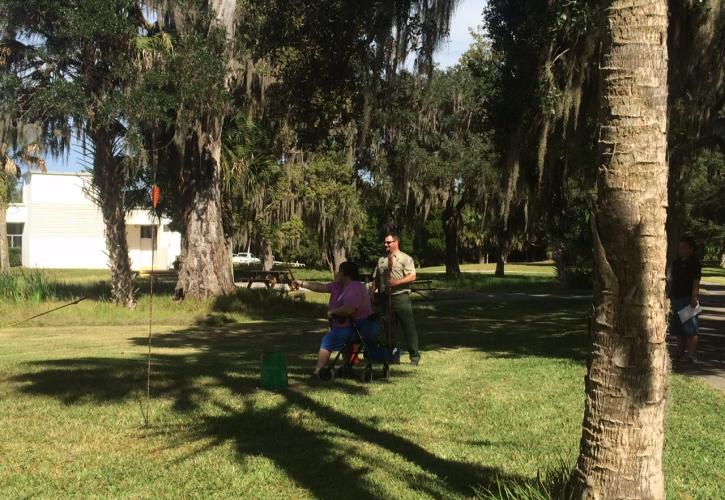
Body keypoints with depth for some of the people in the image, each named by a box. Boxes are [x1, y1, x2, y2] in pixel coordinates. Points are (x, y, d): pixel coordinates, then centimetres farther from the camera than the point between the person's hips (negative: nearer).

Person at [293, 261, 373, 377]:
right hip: (347, 324, 11)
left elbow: (348, 309, -32)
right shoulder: (340, 285, 12)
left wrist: (332, 312, -17)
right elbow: (321, 287, 15)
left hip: (356, 327, -11)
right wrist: (302, 284, 13)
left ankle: (317, 372, -11)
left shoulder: (354, 289, -20)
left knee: (327, 341, -12)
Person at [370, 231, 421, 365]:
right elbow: (376, 279, 19)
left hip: (400, 296, -6)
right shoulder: (382, 260, 17)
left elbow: (412, 277, -12)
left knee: (408, 326, -5)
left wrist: (396, 282, -21)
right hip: (384, 298, 6)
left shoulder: (406, 259, -2)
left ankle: (414, 356, 1)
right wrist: (372, 292, 8)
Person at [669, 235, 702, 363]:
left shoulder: (693, 263, -8)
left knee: (690, 329, -7)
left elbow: (696, 281, -15)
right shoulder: (677, 262, 17)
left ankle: (691, 355, -6)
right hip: (676, 299, 9)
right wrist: (671, 297, 19)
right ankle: (680, 353, 21)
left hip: (687, 299, -9)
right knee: (678, 330, 13)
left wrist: (694, 297, -22)